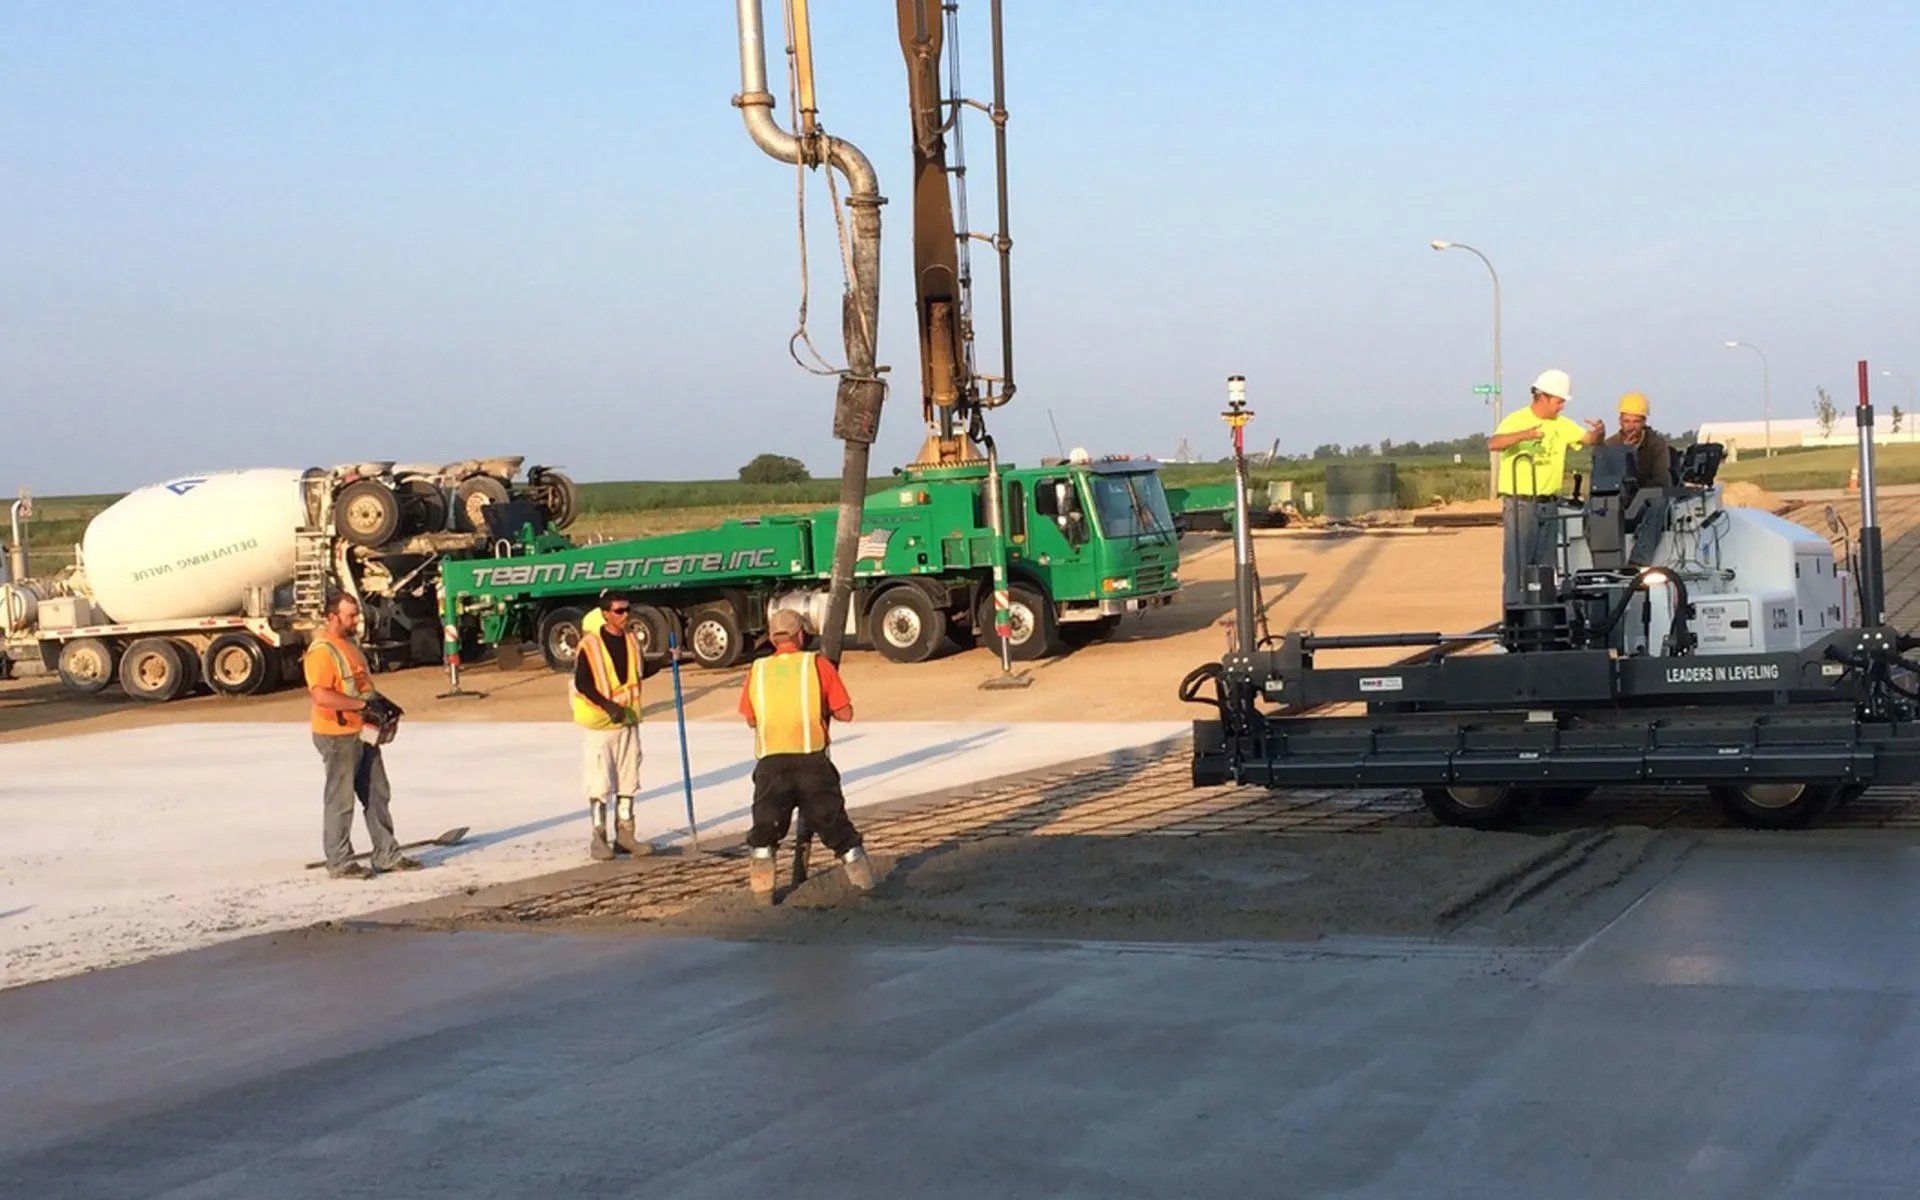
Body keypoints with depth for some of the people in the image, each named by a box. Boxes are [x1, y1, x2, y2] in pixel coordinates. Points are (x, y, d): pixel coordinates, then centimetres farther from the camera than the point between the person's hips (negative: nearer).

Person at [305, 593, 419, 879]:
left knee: (377, 796, 13)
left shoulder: (350, 644, 14)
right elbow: (322, 695, -28)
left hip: (362, 733, 10)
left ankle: (387, 855, 21)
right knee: (340, 801, 0)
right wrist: (362, 704, -25)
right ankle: (339, 863, 9)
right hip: (337, 737, -10)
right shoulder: (321, 651, -18)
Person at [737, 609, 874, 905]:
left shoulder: (758, 670, 10)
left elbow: (750, 718, 18)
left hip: (771, 762, 1)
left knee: (764, 830, 14)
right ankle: (864, 884, 11)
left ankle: (761, 894, 9)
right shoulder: (817, 664, 3)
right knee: (834, 825, 8)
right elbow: (845, 713, 3)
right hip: (812, 760, -1)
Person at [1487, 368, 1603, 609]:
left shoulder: (1562, 425, 12)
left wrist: (1598, 432, -17)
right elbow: (1493, 443, -22)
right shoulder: (1516, 420, -7)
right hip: (1520, 505, -6)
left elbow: (1589, 439, 7)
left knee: (1545, 564, 10)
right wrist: (1523, 435, -39)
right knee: (1517, 562, -7)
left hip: (1549, 505, 6)